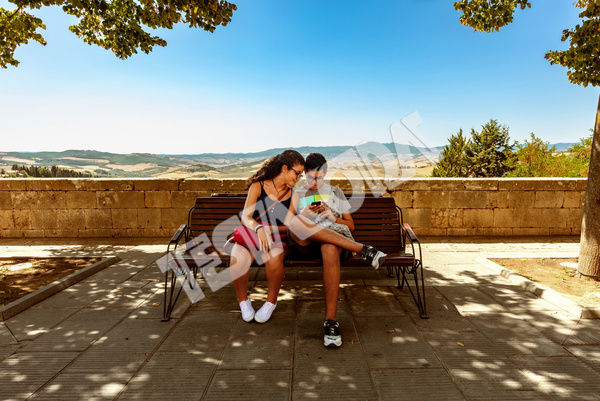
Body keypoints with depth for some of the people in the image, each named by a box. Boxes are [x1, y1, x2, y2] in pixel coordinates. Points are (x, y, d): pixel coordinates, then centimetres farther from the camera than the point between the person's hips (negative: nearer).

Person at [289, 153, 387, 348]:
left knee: (330, 249, -41)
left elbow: (351, 225, 20)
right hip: (305, 245, 1)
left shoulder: (335, 192, 27)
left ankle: (331, 321, -37)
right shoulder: (296, 195, 27)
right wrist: (303, 215, -5)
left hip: (334, 241, 0)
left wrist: (332, 216, -1)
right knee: (296, 222, -37)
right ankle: (363, 249, -36)